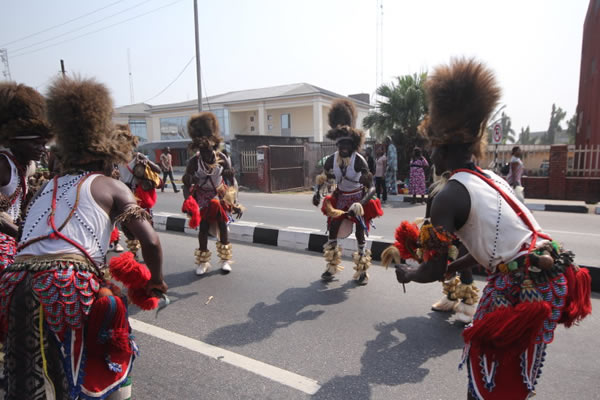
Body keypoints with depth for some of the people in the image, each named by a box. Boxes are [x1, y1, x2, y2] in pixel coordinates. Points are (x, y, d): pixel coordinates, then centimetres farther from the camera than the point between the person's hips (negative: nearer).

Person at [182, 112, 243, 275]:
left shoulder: (222, 158, -19)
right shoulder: (194, 162, -22)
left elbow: (231, 182, -12)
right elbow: (187, 185, -11)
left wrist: (235, 203, -12)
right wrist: (188, 201, -23)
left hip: (220, 195, 1)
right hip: (202, 197, -1)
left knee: (222, 225, 2)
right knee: (203, 227, 0)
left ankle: (225, 259, 15)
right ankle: (203, 262, 15)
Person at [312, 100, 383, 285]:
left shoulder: (359, 161, -21)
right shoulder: (331, 159, -8)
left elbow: (370, 187, -22)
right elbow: (322, 178, 8)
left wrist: (360, 204, -34)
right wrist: (317, 192, -7)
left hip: (358, 200, -4)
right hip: (340, 199, 4)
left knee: (360, 235, 1)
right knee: (332, 233, 5)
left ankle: (362, 271, 15)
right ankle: (332, 267, 21)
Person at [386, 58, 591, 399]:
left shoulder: (449, 194, -14)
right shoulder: (491, 177, 12)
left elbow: (434, 271, -13)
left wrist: (406, 273, 8)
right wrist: (452, 268, 28)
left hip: (524, 286, -8)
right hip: (550, 275, 9)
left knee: (485, 364, 12)